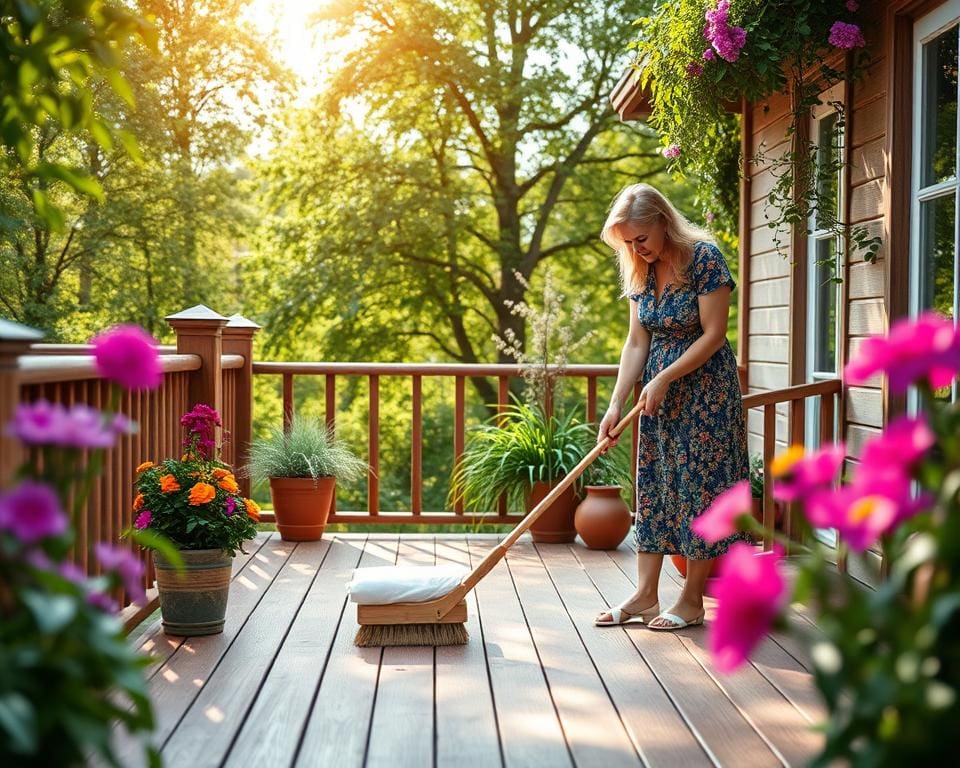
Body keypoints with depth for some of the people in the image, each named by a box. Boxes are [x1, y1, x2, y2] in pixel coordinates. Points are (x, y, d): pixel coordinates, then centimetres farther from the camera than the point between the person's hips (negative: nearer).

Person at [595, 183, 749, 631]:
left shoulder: (704, 257, -17)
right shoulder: (639, 270, 3)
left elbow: (713, 334, -18)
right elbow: (637, 342, 3)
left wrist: (664, 379, -18)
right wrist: (616, 403, -4)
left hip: (705, 385, -7)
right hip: (658, 389, 7)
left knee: (699, 484, -2)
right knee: (653, 485, 6)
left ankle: (692, 600, 6)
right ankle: (645, 595, 10)